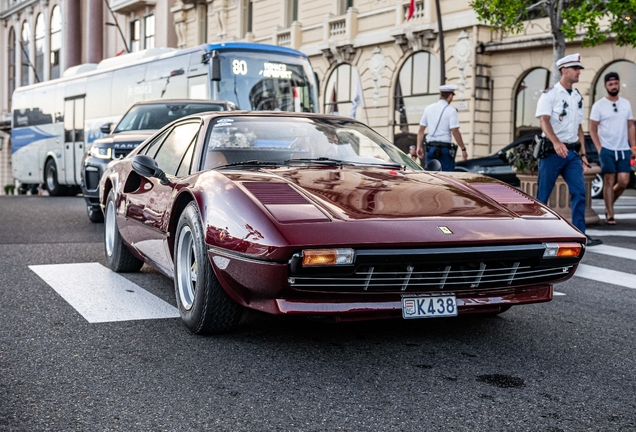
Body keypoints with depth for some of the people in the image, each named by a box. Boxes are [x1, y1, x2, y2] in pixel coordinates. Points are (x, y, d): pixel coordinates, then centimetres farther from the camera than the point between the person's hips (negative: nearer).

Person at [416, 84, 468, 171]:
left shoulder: (428, 108, 9)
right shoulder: (451, 111, -6)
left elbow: (421, 130, 9)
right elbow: (455, 131, -13)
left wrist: (419, 146, 13)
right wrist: (463, 149, -7)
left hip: (430, 147, 5)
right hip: (444, 149, -5)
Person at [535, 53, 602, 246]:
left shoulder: (578, 97, 15)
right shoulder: (550, 94, -6)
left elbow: (579, 127, 19)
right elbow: (544, 121, -19)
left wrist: (583, 153, 13)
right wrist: (556, 143, -34)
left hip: (572, 152, 6)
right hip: (552, 151, -6)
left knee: (579, 192, -4)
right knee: (543, 194, 0)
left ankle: (580, 234, -2)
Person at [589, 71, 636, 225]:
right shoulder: (598, 105, -2)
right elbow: (593, 129, -2)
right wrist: (599, 149, -10)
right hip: (607, 149, -3)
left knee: (623, 182, -2)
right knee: (609, 182, -1)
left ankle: (609, 205, 23)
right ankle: (610, 215, 5)